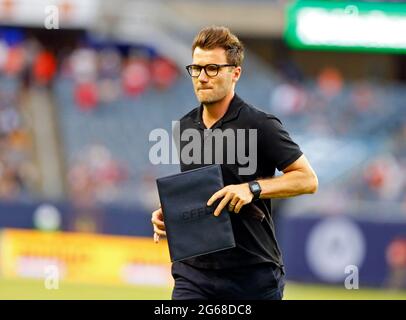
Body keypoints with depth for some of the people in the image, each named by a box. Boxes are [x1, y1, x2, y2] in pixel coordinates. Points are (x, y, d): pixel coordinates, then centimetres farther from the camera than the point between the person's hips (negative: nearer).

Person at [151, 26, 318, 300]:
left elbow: (308, 179, -9)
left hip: (254, 275, -4)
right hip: (194, 273, 4)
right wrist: (167, 214, 4)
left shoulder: (260, 125, -9)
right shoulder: (185, 127, 10)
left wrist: (253, 189, -21)